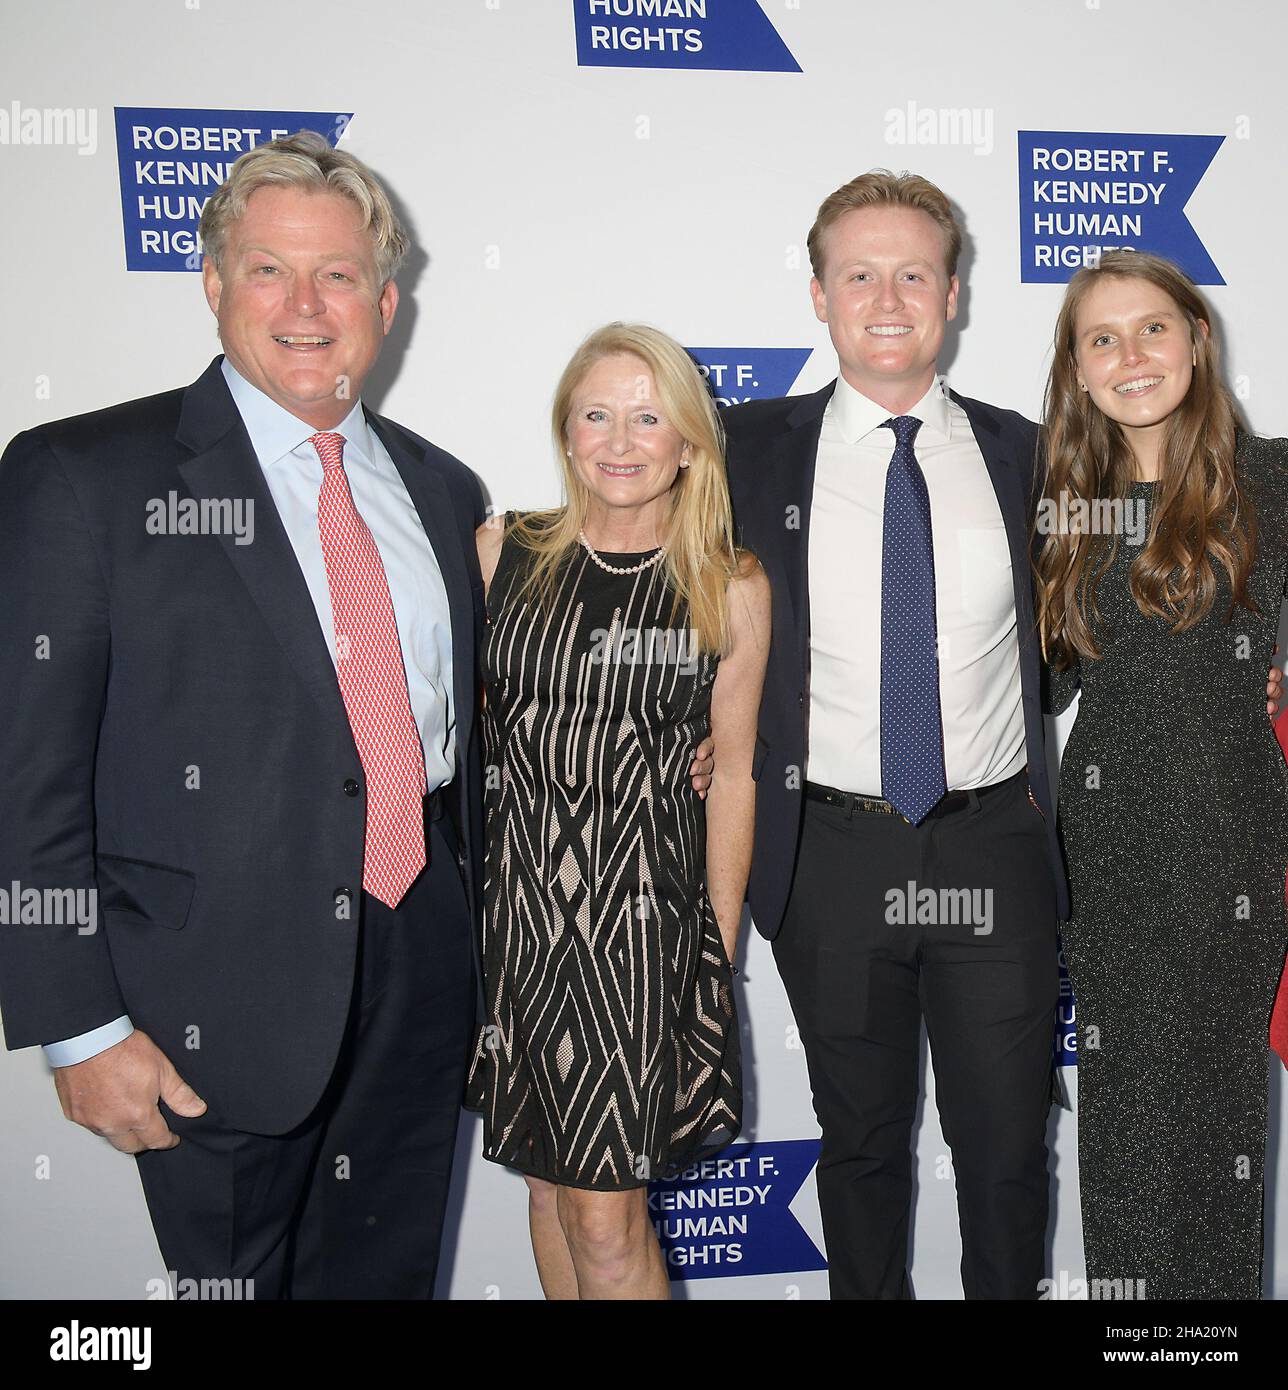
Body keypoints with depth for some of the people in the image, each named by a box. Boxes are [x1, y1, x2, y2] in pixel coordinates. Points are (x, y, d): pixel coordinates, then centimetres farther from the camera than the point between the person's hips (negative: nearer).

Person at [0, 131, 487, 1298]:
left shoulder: (440, 488, 10)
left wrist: (485, 958, 15)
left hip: (423, 974, 5)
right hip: (218, 1004, -4)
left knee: (391, 1276, 19)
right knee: (232, 1278, 12)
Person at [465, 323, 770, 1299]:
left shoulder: (731, 590, -1)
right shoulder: (500, 553, 2)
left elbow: (734, 779, 3)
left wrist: (721, 957, 4)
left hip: (644, 916, -2)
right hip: (513, 900, 3)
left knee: (607, 1218, 0)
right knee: (549, 1182, 16)